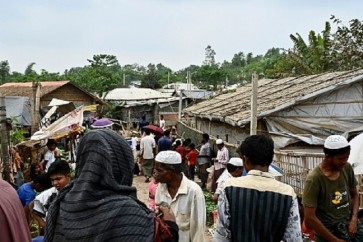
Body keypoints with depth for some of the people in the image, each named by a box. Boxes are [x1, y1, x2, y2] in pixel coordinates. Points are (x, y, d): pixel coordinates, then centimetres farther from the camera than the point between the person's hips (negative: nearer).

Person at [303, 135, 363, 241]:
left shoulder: (347, 168, -2)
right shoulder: (314, 179, -18)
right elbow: (309, 219, -17)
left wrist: (354, 219, -2)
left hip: (349, 223, 5)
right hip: (328, 230, -5)